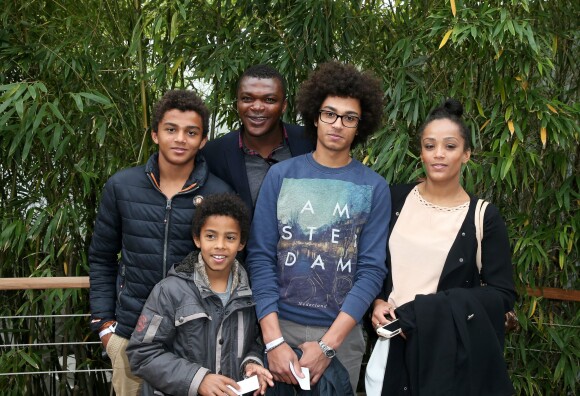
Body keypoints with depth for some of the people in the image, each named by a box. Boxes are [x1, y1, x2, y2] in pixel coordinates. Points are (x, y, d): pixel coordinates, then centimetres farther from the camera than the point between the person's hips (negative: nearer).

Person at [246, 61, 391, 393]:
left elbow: (372, 270, -6)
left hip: (342, 332, 0)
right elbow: (261, 257, -4)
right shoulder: (281, 175, 0)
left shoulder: (374, 188, -1)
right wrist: (273, 340, -13)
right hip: (280, 325, 0)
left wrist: (327, 344, -14)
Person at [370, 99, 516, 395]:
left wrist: (421, 312, -17)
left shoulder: (484, 217, -6)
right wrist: (377, 303, -8)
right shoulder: (395, 199, 2)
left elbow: (502, 294, -7)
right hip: (393, 341, 2)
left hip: (450, 348, -2)